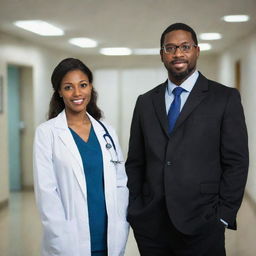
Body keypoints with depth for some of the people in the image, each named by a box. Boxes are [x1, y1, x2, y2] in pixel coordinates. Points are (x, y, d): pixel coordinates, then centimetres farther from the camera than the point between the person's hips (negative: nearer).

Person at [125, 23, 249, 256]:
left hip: (200, 225, -3)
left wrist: (223, 216, -8)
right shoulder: (145, 102, 10)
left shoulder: (225, 98, -1)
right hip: (150, 224, 3)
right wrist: (134, 210, 3)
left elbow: (236, 162, -3)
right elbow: (135, 163, 11)